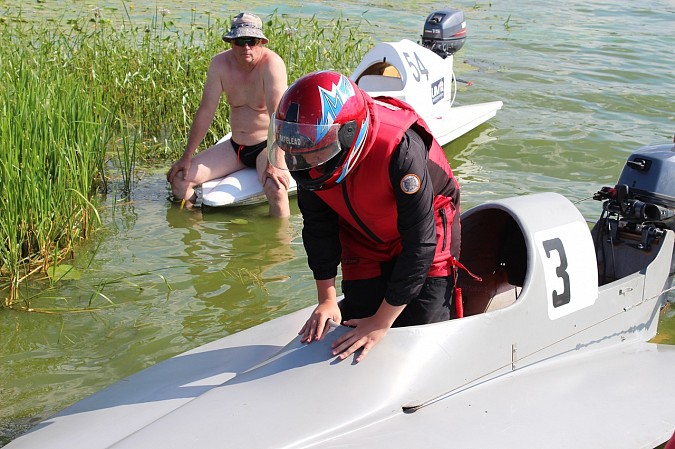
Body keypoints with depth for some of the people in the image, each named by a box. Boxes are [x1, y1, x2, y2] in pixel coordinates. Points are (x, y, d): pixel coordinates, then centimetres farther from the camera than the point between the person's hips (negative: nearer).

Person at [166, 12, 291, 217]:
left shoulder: (272, 63, -21)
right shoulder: (220, 64, -6)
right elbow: (205, 112, -1)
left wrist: (274, 164, -36)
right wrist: (187, 156, -1)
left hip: (267, 146, -5)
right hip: (235, 146, 5)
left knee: (275, 188, -35)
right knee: (179, 178, -4)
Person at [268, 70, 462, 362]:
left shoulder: (401, 149, -40)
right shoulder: (303, 158, -23)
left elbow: (420, 244, -34)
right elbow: (318, 227, -4)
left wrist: (382, 323, -30)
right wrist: (327, 298, -5)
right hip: (365, 241, 5)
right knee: (357, 326, 0)